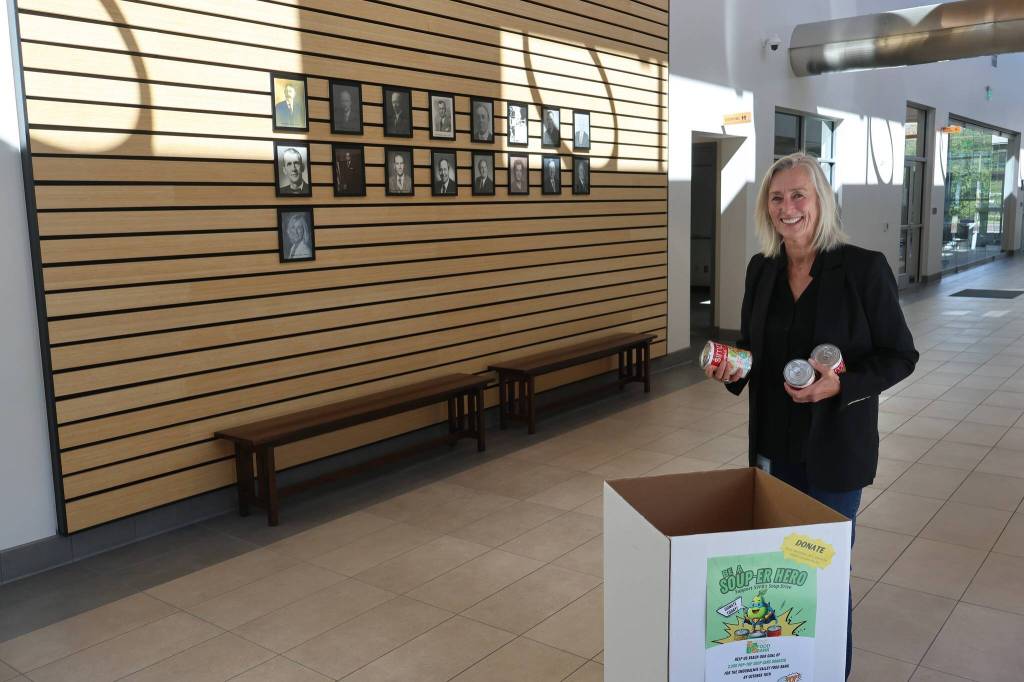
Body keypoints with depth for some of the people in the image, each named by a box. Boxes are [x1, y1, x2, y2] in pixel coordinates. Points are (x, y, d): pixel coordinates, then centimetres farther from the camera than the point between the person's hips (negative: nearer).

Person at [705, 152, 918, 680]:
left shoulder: (864, 268, -13)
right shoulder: (761, 270, 2)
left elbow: (899, 355, -8)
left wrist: (840, 384, -24)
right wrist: (730, 369, -9)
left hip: (835, 446, -4)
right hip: (774, 444, 4)